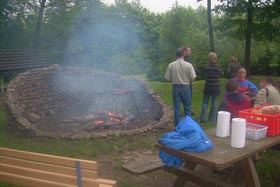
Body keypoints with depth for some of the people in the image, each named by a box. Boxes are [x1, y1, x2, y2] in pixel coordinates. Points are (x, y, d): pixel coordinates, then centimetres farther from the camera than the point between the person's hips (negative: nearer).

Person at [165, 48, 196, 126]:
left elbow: (168, 78, -4)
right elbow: (193, 78, -9)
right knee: (187, 108, 11)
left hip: (175, 87, 1)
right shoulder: (188, 65, -9)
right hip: (186, 87, -1)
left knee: (177, 107, 8)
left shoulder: (171, 65, -6)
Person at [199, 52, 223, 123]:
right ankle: (212, 118, 15)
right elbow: (221, 74, 6)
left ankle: (202, 118, 3)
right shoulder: (218, 67, -10)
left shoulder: (206, 67, -7)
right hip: (216, 88, -1)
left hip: (207, 88, 1)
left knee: (205, 103, 7)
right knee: (213, 103, 9)